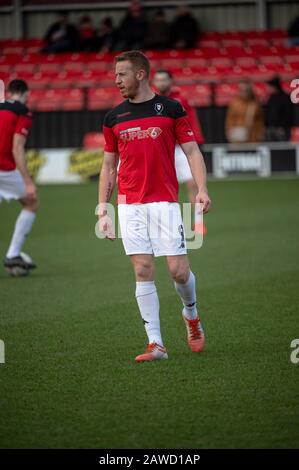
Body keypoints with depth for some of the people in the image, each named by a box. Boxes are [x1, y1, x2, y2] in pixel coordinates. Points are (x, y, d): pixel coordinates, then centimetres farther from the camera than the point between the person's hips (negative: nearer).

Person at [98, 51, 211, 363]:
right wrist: (103, 209, 9)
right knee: (143, 272, -4)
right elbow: (108, 165, 15)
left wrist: (202, 190, -13)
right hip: (130, 205, 3)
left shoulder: (171, 109, 1)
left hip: (164, 202, -2)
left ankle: (191, 315, 26)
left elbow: (192, 152, 1)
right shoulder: (113, 117, 10)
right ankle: (156, 344, -1)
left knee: (179, 270, -6)